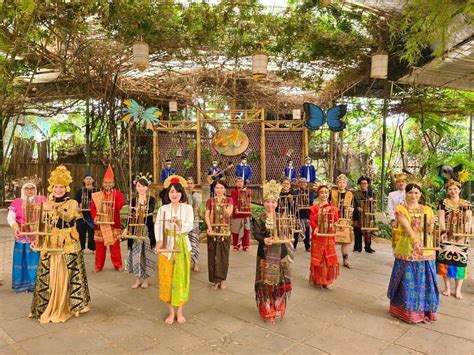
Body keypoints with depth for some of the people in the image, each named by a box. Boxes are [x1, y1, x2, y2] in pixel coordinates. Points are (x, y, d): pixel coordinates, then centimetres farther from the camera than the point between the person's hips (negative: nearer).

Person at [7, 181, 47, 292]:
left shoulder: (42, 199, 2)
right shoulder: (16, 202, 4)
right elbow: (10, 217, -1)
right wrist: (15, 226, -19)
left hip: (38, 236, -1)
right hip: (22, 237, 1)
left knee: (36, 260, 3)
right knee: (22, 260, 6)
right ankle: (22, 284, 18)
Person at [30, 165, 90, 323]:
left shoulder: (72, 203, -4)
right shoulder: (48, 204, 12)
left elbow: (69, 217, -25)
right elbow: (44, 225, 16)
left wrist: (55, 208, -41)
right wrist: (39, 240, 5)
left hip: (68, 244, -4)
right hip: (50, 244, 4)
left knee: (66, 276, -1)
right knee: (50, 276, 6)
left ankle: (66, 307, 12)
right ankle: (49, 307, 20)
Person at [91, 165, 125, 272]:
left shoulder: (117, 193, 2)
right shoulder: (97, 195, 4)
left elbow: (121, 203, -14)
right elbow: (93, 208, -5)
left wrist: (112, 205, -28)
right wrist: (95, 217, -21)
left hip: (113, 224, -1)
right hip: (101, 224, 1)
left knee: (115, 245, 6)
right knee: (100, 246, 7)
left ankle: (118, 265, 17)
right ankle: (98, 266, 18)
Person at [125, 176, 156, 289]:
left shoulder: (151, 199, -2)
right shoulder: (133, 200, 5)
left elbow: (151, 210, -21)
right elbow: (131, 215, 6)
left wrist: (142, 210, -40)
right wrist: (127, 228, -3)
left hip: (148, 228, -2)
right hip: (136, 228, 2)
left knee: (146, 252, 3)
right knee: (136, 252, 3)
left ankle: (145, 279, 17)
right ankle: (138, 278, 16)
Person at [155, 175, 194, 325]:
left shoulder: (187, 208, 1)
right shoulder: (163, 208, 4)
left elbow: (190, 226, -11)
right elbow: (158, 226, -8)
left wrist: (179, 223, -31)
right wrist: (159, 241, -24)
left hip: (182, 246, -1)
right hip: (166, 246, 1)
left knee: (181, 278, 4)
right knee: (167, 278, 4)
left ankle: (180, 311, 18)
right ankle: (171, 311, 18)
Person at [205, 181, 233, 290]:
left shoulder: (229, 200, 3)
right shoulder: (210, 201, 3)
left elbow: (228, 214, -10)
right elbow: (207, 215, -4)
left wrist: (223, 204, -20)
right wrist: (209, 227, -17)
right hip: (213, 230, 0)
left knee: (223, 254, 5)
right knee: (213, 255, 2)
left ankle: (222, 279, 16)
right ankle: (215, 279, 11)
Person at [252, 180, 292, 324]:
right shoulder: (258, 219, -3)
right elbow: (256, 235, -13)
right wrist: (264, 240, -32)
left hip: (281, 253, 3)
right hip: (265, 254, -3)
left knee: (280, 282, 9)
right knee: (266, 283, 2)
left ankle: (278, 309, 29)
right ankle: (267, 312, 17)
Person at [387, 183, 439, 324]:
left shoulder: (427, 210, 9)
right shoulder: (400, 209, -2)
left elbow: (429, 231, 1)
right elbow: (406, 227, -15)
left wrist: (430, 224, -20)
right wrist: (415, 240, -27)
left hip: (425, 251, 3)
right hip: (407, 250, -3)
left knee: (424, 280, 8)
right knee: (408, 280, 3)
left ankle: (424, 311, 22)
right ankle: (407, 311, 16)